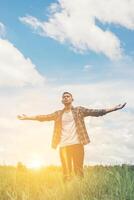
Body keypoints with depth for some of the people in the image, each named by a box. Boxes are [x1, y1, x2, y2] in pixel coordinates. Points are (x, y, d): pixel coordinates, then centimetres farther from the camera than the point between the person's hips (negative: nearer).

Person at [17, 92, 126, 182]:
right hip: (63, 146, 2)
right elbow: (44, 117, 14)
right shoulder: (58, 113, 16)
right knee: (66, 172, 3)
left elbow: (95, 112, 1)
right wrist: (27, 117, 10)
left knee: (78, 170, -3)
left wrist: (114, 108, -8)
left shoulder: (79, 110, 9)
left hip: (77, 144, -2)